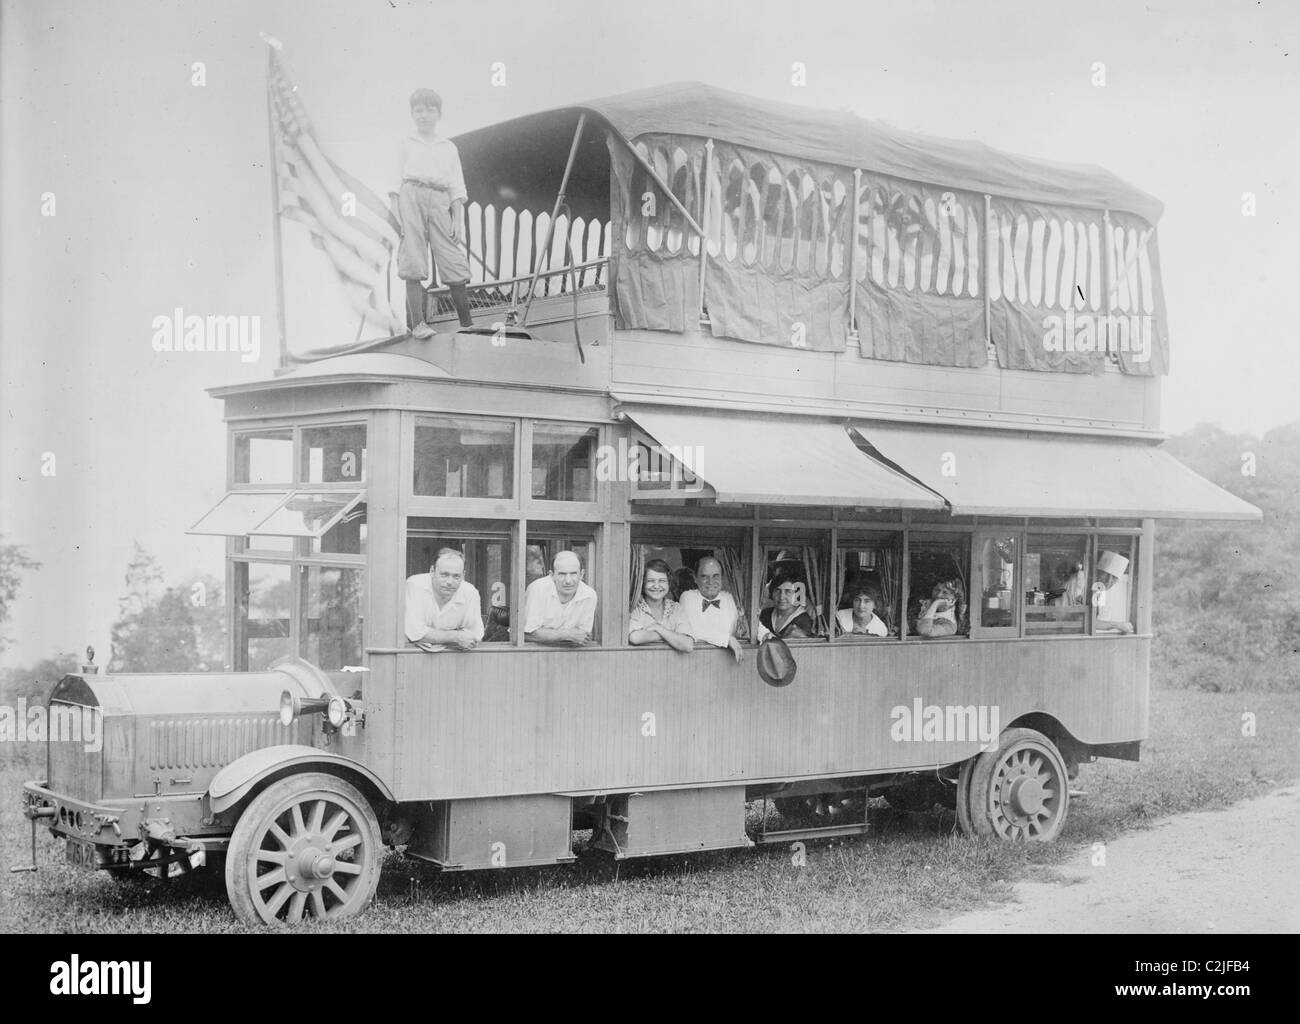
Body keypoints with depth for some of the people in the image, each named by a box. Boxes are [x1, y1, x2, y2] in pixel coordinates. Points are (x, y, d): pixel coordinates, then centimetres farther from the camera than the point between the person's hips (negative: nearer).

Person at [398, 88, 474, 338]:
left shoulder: (448, 147, 18)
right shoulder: (406, 144, 15)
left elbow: (457, 188, 13)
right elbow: (396, 181, 11)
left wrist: (458, 221, 2)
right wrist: (397, 216, -1)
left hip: (440, 201, 1)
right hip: (412, 197, -1)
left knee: (454, 265, -4)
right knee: (413, 265, -8)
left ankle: (468, 324, 3)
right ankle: (416, 323, -10)